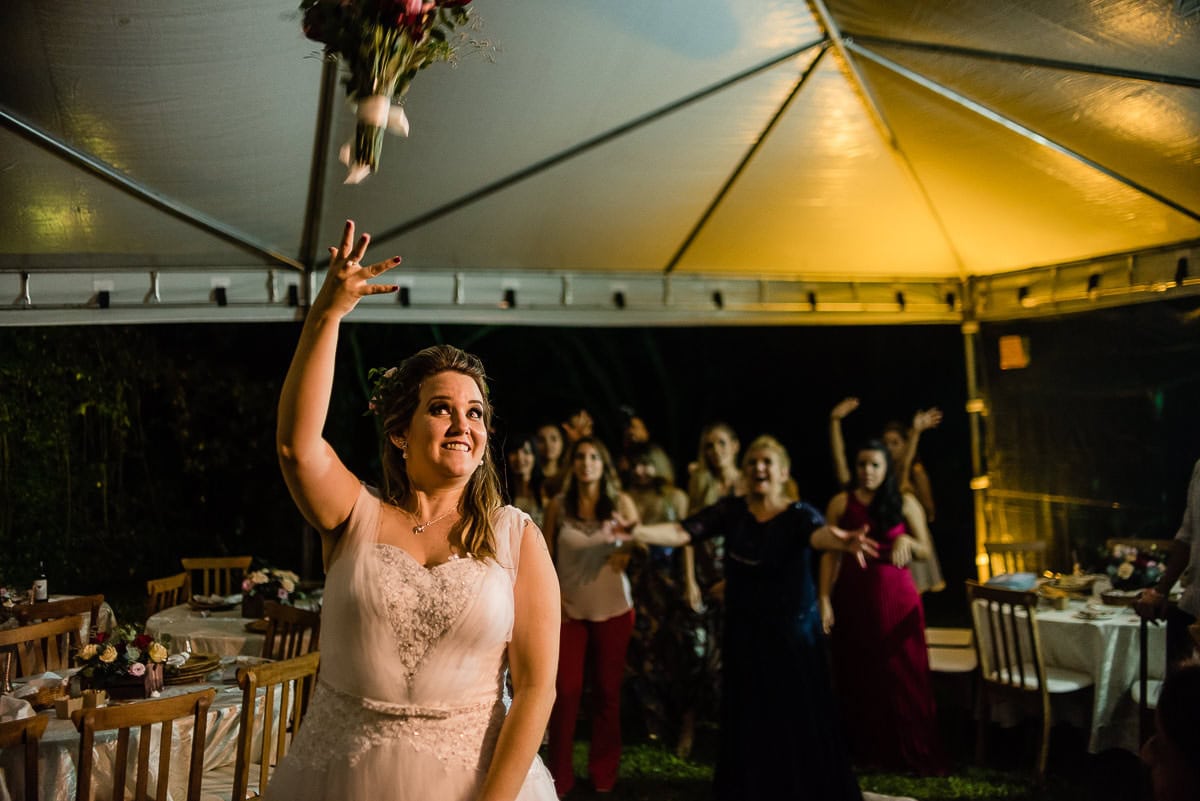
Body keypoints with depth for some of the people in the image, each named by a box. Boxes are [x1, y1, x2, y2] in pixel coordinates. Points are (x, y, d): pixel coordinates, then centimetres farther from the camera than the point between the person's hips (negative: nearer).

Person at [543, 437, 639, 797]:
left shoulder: (621, 503, -2)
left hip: (613, 609, 0)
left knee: (607, 690, 9)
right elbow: (547, 556, 4)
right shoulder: (557, 506, -1)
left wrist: (628, 555, -18)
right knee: (565, 690, -1)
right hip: (570, 609, 0)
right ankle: (559, 776, 13)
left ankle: (603, 774, 24)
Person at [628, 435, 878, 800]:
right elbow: (681, 532, -11)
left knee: (798, 720, 2)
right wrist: (635, 532, -29)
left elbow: (818, 533, -33)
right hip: (743, 634, 3)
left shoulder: (798, 514, -11)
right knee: (747, 721, 12)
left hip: (791, 632, -3)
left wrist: (840, 541, -58)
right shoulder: (730, 510, -3)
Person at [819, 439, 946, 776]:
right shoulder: (842, 503, 1)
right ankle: (865, 750, 18)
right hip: (853, 595, 0)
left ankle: (915, 754, 12)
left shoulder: (905, 502, 2)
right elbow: (829, 554, -1)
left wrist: (906, 540, -16)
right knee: (858, 674, 6)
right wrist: (825, 599, -7)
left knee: (902, 673, 2)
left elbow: (925, 551, 6)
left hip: (895, 596, 0)